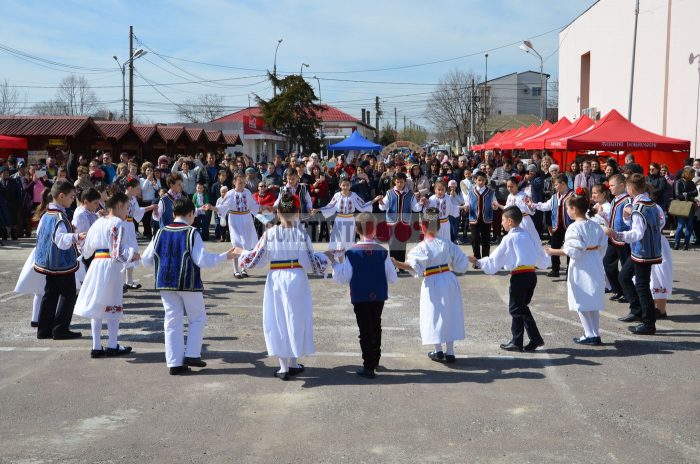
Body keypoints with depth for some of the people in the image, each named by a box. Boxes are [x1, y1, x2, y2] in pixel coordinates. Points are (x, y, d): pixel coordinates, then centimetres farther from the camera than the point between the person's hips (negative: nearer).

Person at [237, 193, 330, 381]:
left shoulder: (270, 234, -6)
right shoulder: (302, 234, -7)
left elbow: (256, 260, -2)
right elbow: (311, 263, -5)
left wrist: (242, 253, 18)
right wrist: (325, 256, 14)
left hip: (276, 280, 0)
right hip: (297, 280, 0)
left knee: (278, 320, 9)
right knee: (296, 319, 14)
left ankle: (283, 367, 9)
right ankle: (293, 363, 23)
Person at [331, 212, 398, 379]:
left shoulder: (351, 252, -13)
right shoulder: (382, 252, -7)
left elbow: (343, 278, -12)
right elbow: (393, 278, -3)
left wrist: (336, 264, 2)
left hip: (360, 297, -2)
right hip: (379, 296, 3)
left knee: (365, 330, 3)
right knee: (376, 326, 19)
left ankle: (368, 367, 3)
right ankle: (375, 360, 33)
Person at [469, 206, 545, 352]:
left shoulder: (509, 238, -7)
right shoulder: (526, 235, 11)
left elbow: (494, 259, -3)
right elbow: (535, 255, 15)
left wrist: (477, 261, 8)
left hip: (519, 276, -7)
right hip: (531, 274, 7)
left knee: (515, 309, 5)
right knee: (523, 307, 18)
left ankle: (516, 342, 11)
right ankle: (535, 338, 16)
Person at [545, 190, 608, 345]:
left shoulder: (574, 228, -15)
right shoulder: (596, 226, 6)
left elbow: (573, 251, -20)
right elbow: (603, 247, 8)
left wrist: (554, 252, -12)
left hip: (581, 270, -7)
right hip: (596, 268, 7)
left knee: (582, 304, 2)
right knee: (593, 304, 14)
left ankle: (590, 335, 3)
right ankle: (595, 334, 19)